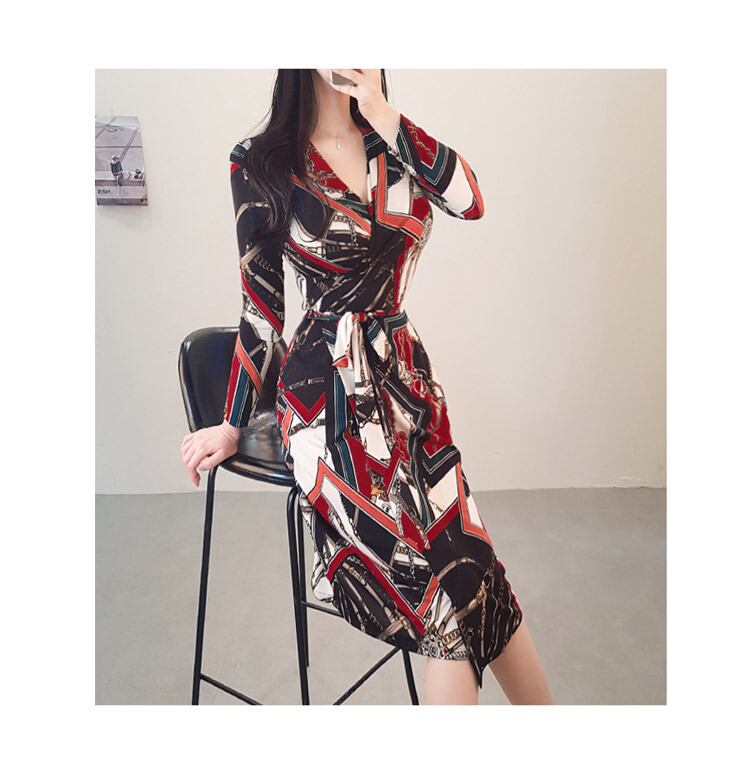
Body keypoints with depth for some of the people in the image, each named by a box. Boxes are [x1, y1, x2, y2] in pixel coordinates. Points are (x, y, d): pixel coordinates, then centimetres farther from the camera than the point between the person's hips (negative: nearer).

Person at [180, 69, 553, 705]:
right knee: (460, 578, -13)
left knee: (463, 562, -7)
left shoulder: (393, 145, 13)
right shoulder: (262, 163, 1)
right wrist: (233, 425, 6)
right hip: (327, 390, -4)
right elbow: (260, 306, 3)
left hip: (407, 374, 4)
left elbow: (471, 200, -7)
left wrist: (382, 113, -8)